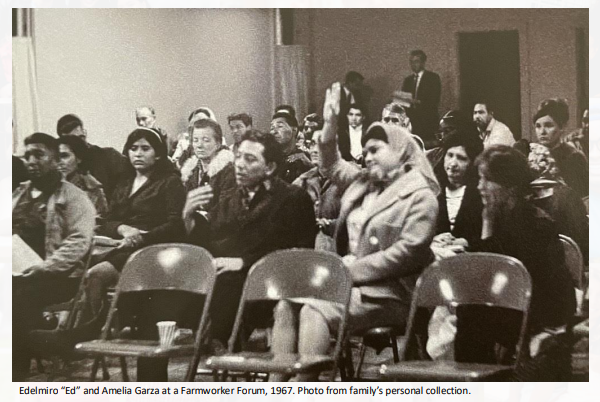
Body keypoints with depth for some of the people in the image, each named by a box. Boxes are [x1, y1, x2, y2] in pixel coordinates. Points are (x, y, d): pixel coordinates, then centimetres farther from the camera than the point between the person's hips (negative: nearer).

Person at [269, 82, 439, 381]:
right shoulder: (364, 184, 20)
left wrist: (353, 269, -17)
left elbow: (406, 252, -16)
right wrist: (330, 125, 23)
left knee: (316, 310, -29)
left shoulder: (420, 197, -5)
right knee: (287, 304, -15)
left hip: (388, 292, -8)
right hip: (352, 280, 8)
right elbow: (334, 166, 38)